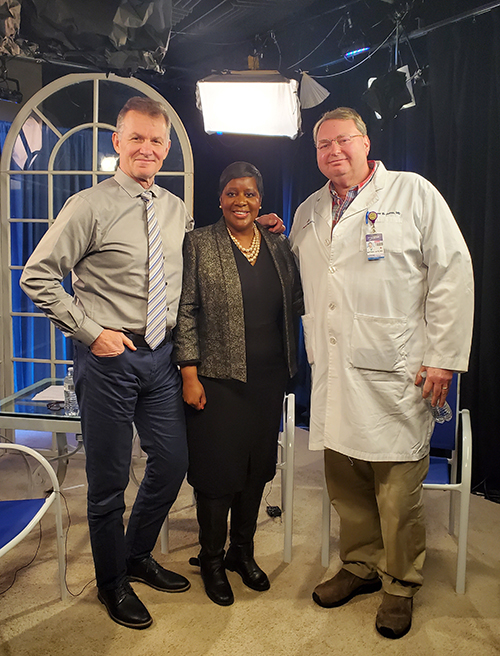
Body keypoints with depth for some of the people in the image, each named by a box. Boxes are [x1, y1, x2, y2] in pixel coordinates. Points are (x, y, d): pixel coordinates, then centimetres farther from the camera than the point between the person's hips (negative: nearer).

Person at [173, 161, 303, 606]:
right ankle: (212, 560, 26)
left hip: (268, 378, 5)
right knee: (218, 470, 4)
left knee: (257, 467, 13)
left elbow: (297, 304, 14)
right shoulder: (199, 244, -2)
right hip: (218, 379, -4)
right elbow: (186, 311, -5)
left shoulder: (279, 246, 10)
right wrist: (189, 373, -10)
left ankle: (242, 551, 34)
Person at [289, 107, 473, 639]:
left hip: (394, 374, -4)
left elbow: (452, 273, -4)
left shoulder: (413, 193, 1)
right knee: (344, 481, 12)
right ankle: (360, 566, 32)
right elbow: (298, 284, 29)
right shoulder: (309, 212, 17)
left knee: (396, 486, 2)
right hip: (332, 372, 5)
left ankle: (400, 586, 22)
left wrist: (443, 357, -8)